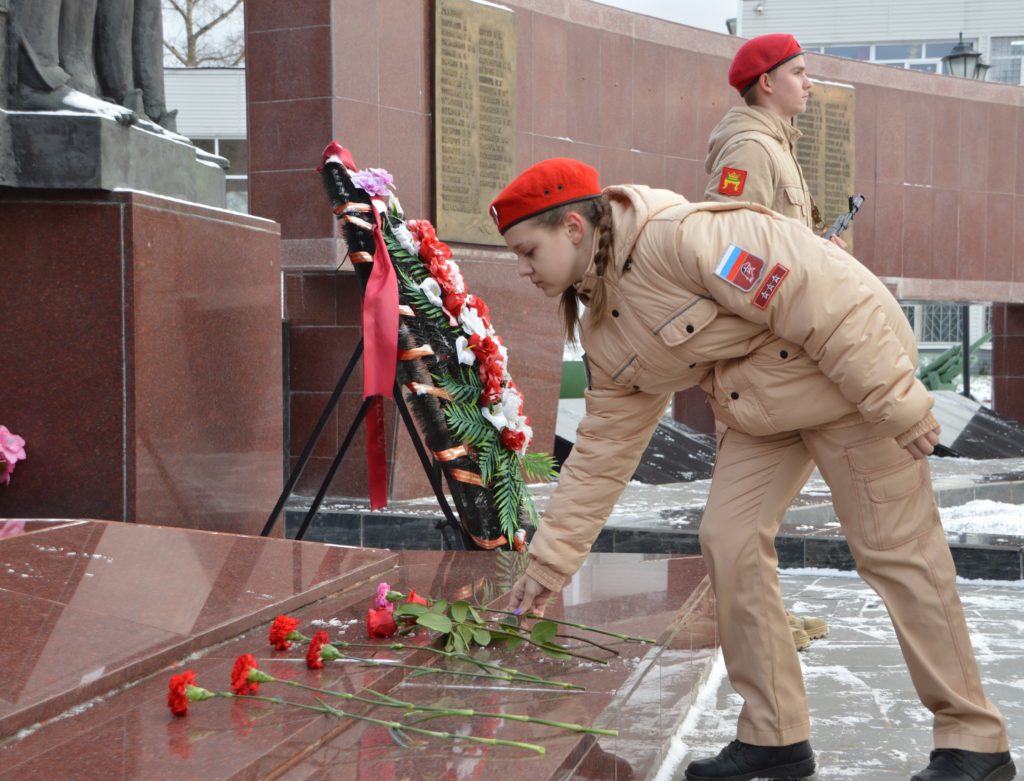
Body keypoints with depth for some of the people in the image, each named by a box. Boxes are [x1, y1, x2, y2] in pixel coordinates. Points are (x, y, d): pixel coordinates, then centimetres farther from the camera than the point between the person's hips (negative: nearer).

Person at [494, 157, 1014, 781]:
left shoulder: (679, 236, -27)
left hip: (851, 372, -8)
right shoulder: (602, 329, 2)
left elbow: (817, 296, -28)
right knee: (729, 539, 0)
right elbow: (604, 446, 9)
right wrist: (550, 558, 8)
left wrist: (895, 403, -26)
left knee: (895, 549, -4)